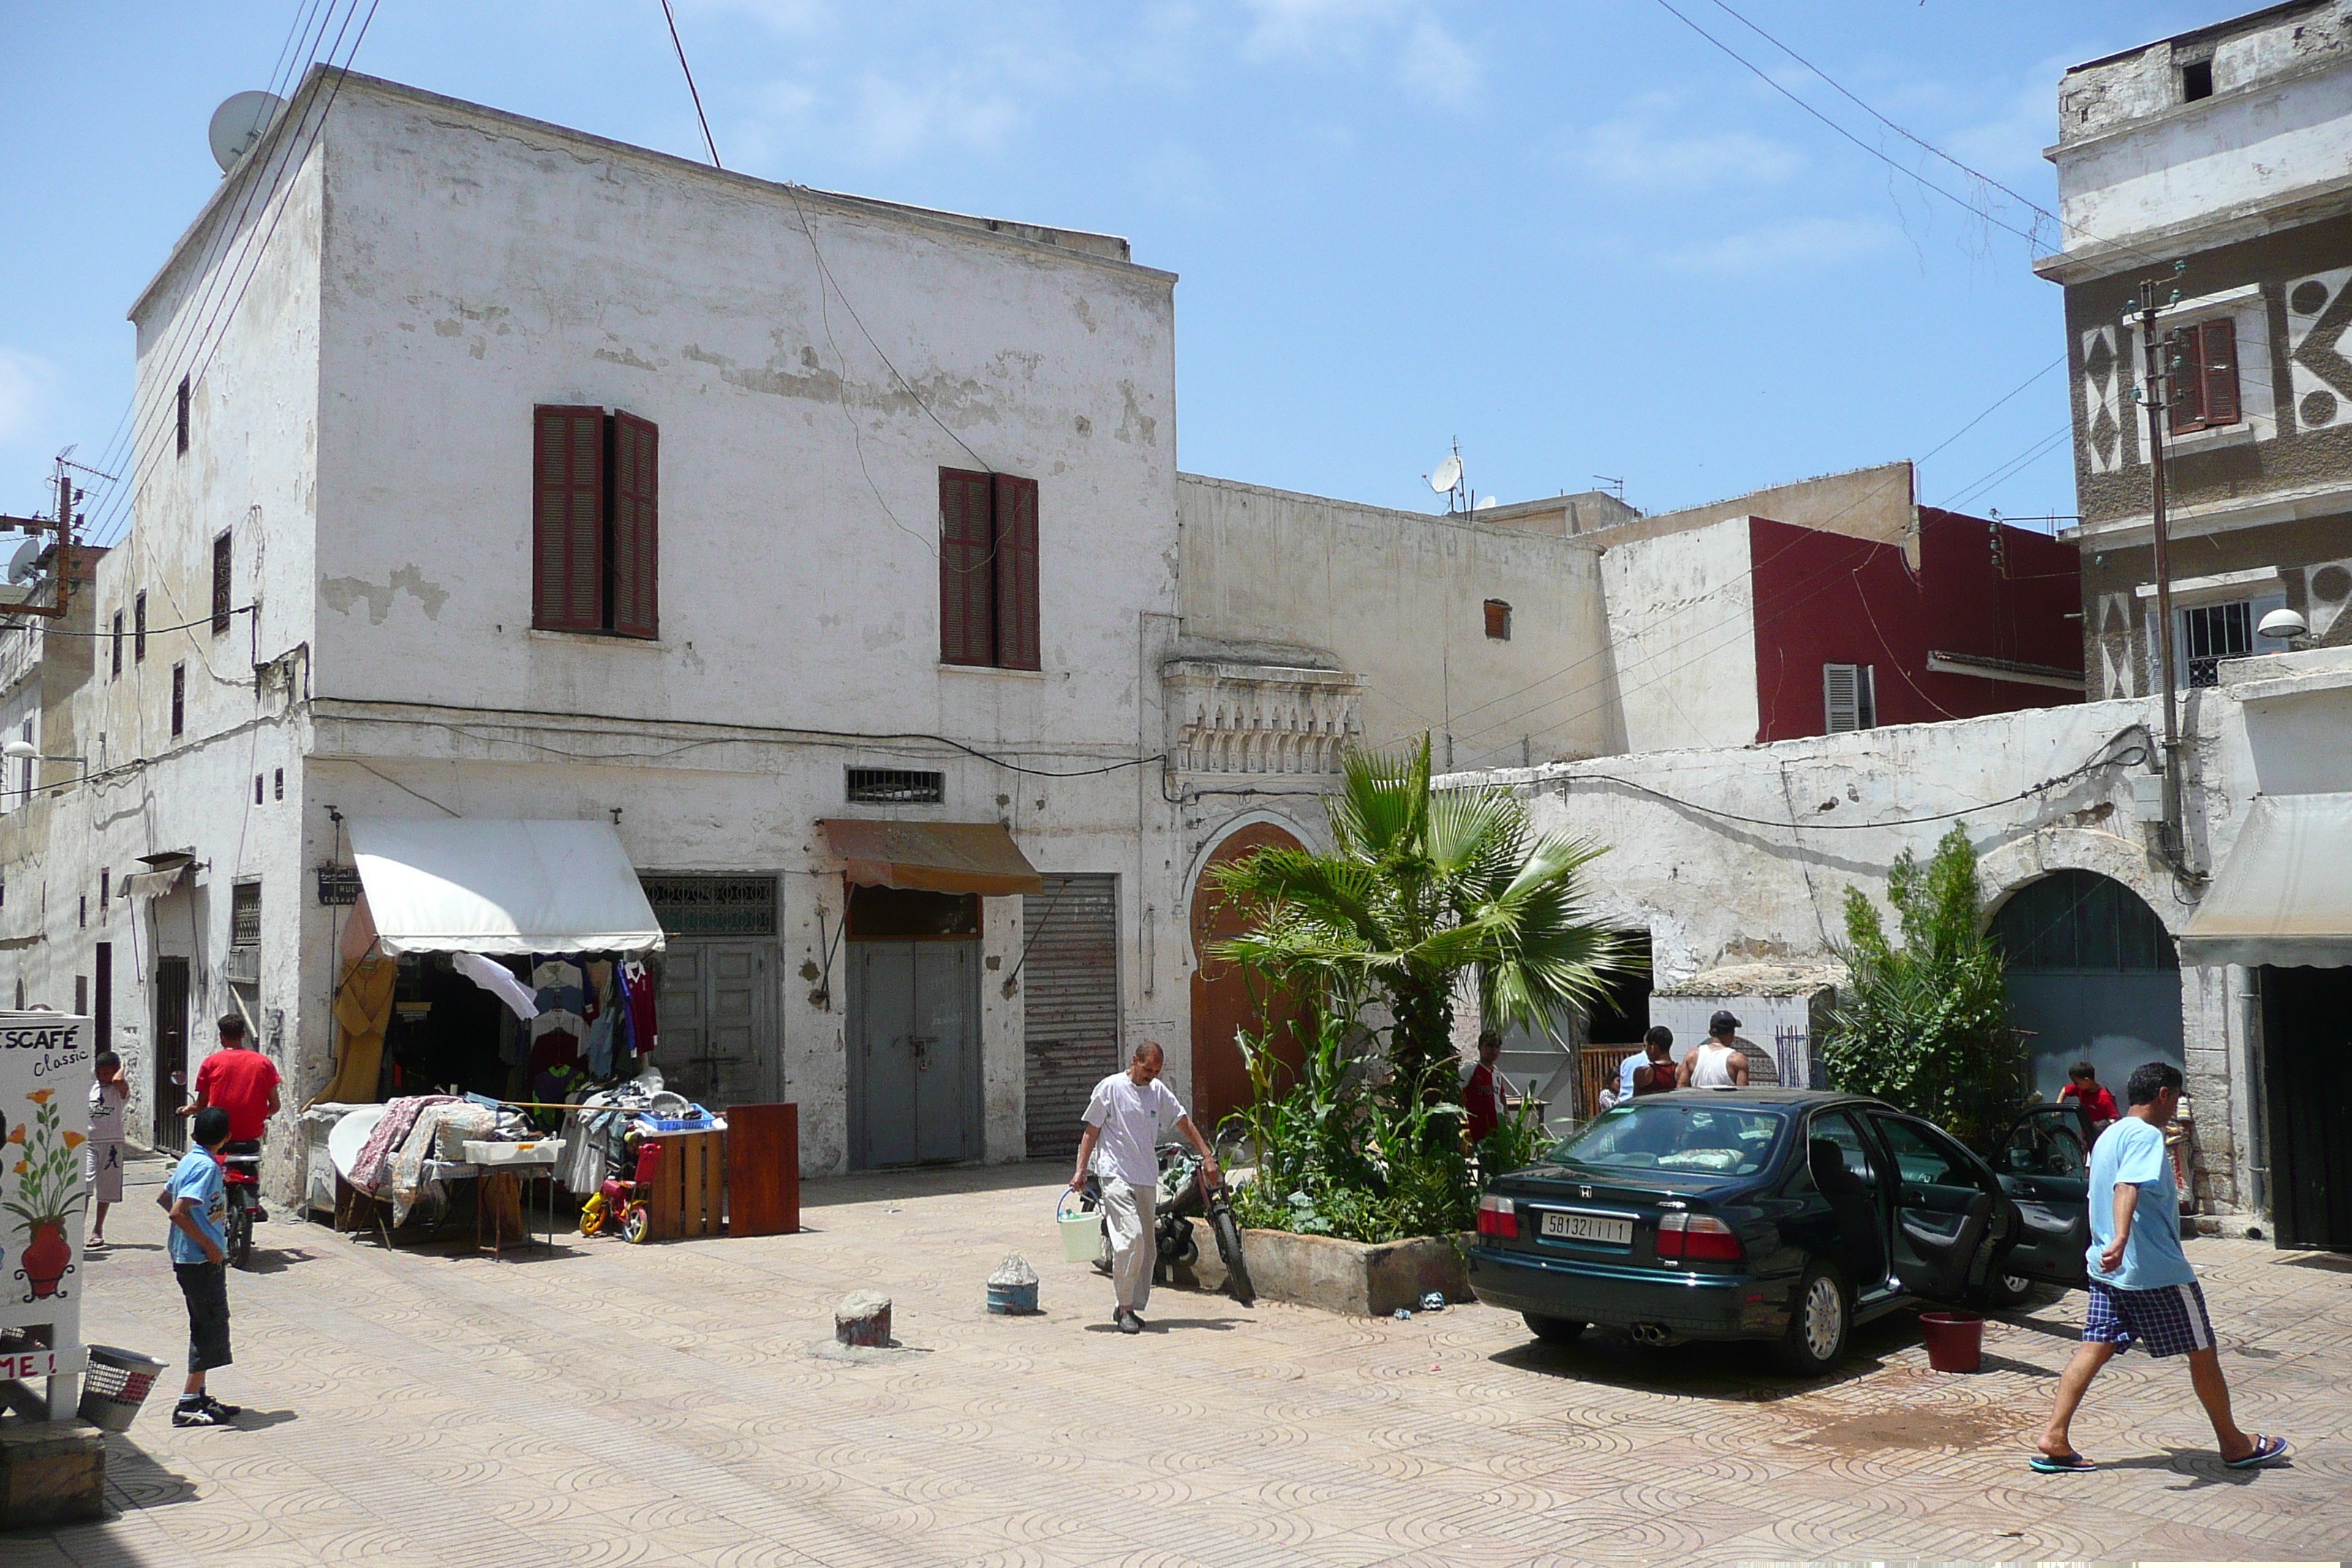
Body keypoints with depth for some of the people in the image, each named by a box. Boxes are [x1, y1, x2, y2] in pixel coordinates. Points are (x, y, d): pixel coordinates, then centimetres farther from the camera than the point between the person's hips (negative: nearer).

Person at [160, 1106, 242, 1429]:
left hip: (186, 1255, 10)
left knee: (204, 1326, 17)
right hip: (202, 1260, -10)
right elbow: (178, 1211, -27)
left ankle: (198, 1396, 24)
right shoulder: (207, 1166, -19)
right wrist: (209, 1244, -20)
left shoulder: (189, 1160, 9)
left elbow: (164, 1198, 20)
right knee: (212, 1327, -4)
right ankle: (188, 1406, -3)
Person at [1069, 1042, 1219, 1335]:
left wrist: (1207, 1156, 15)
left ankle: (1133, 1307, 14)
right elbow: (1091, 1131, 1)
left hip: (1147, 1178, 6)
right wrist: (1081, 1171, -5)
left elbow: (1184, 1123, 19)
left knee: (1147, 1247, 5)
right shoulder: (1110, 1088, -2)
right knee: (1131, 1237, -18)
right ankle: (1125, 1309, -11)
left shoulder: (1158, 1091, 11)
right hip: (1116, 1176, -6)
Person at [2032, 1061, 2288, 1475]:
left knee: (2095, 1348, 2)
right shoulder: (2146, 1135, -14)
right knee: (2202, 1353, 8)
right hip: (2157, 1270, -8)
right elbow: (2127, 1186, -32)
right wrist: (2120, 1239, -46)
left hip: (2108, 1269, 8)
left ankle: (2053, 1440, -6)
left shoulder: (2110, 1135, 16)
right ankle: (2234, 1445, 21)